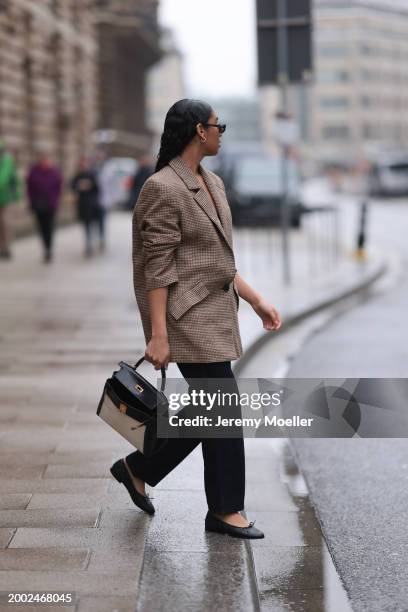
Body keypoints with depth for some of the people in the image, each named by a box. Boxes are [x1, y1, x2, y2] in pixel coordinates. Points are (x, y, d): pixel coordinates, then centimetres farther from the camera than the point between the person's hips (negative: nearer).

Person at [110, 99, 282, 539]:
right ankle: (226, 510, 9)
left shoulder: (213, 184, 13)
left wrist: (256, 300, 16)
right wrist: (158, 336, -20)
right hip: (186, 316, -9)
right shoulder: (163, 189, -14)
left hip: (215, 313, 9)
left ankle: (137, 469, 28)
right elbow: (157, 268, -17)